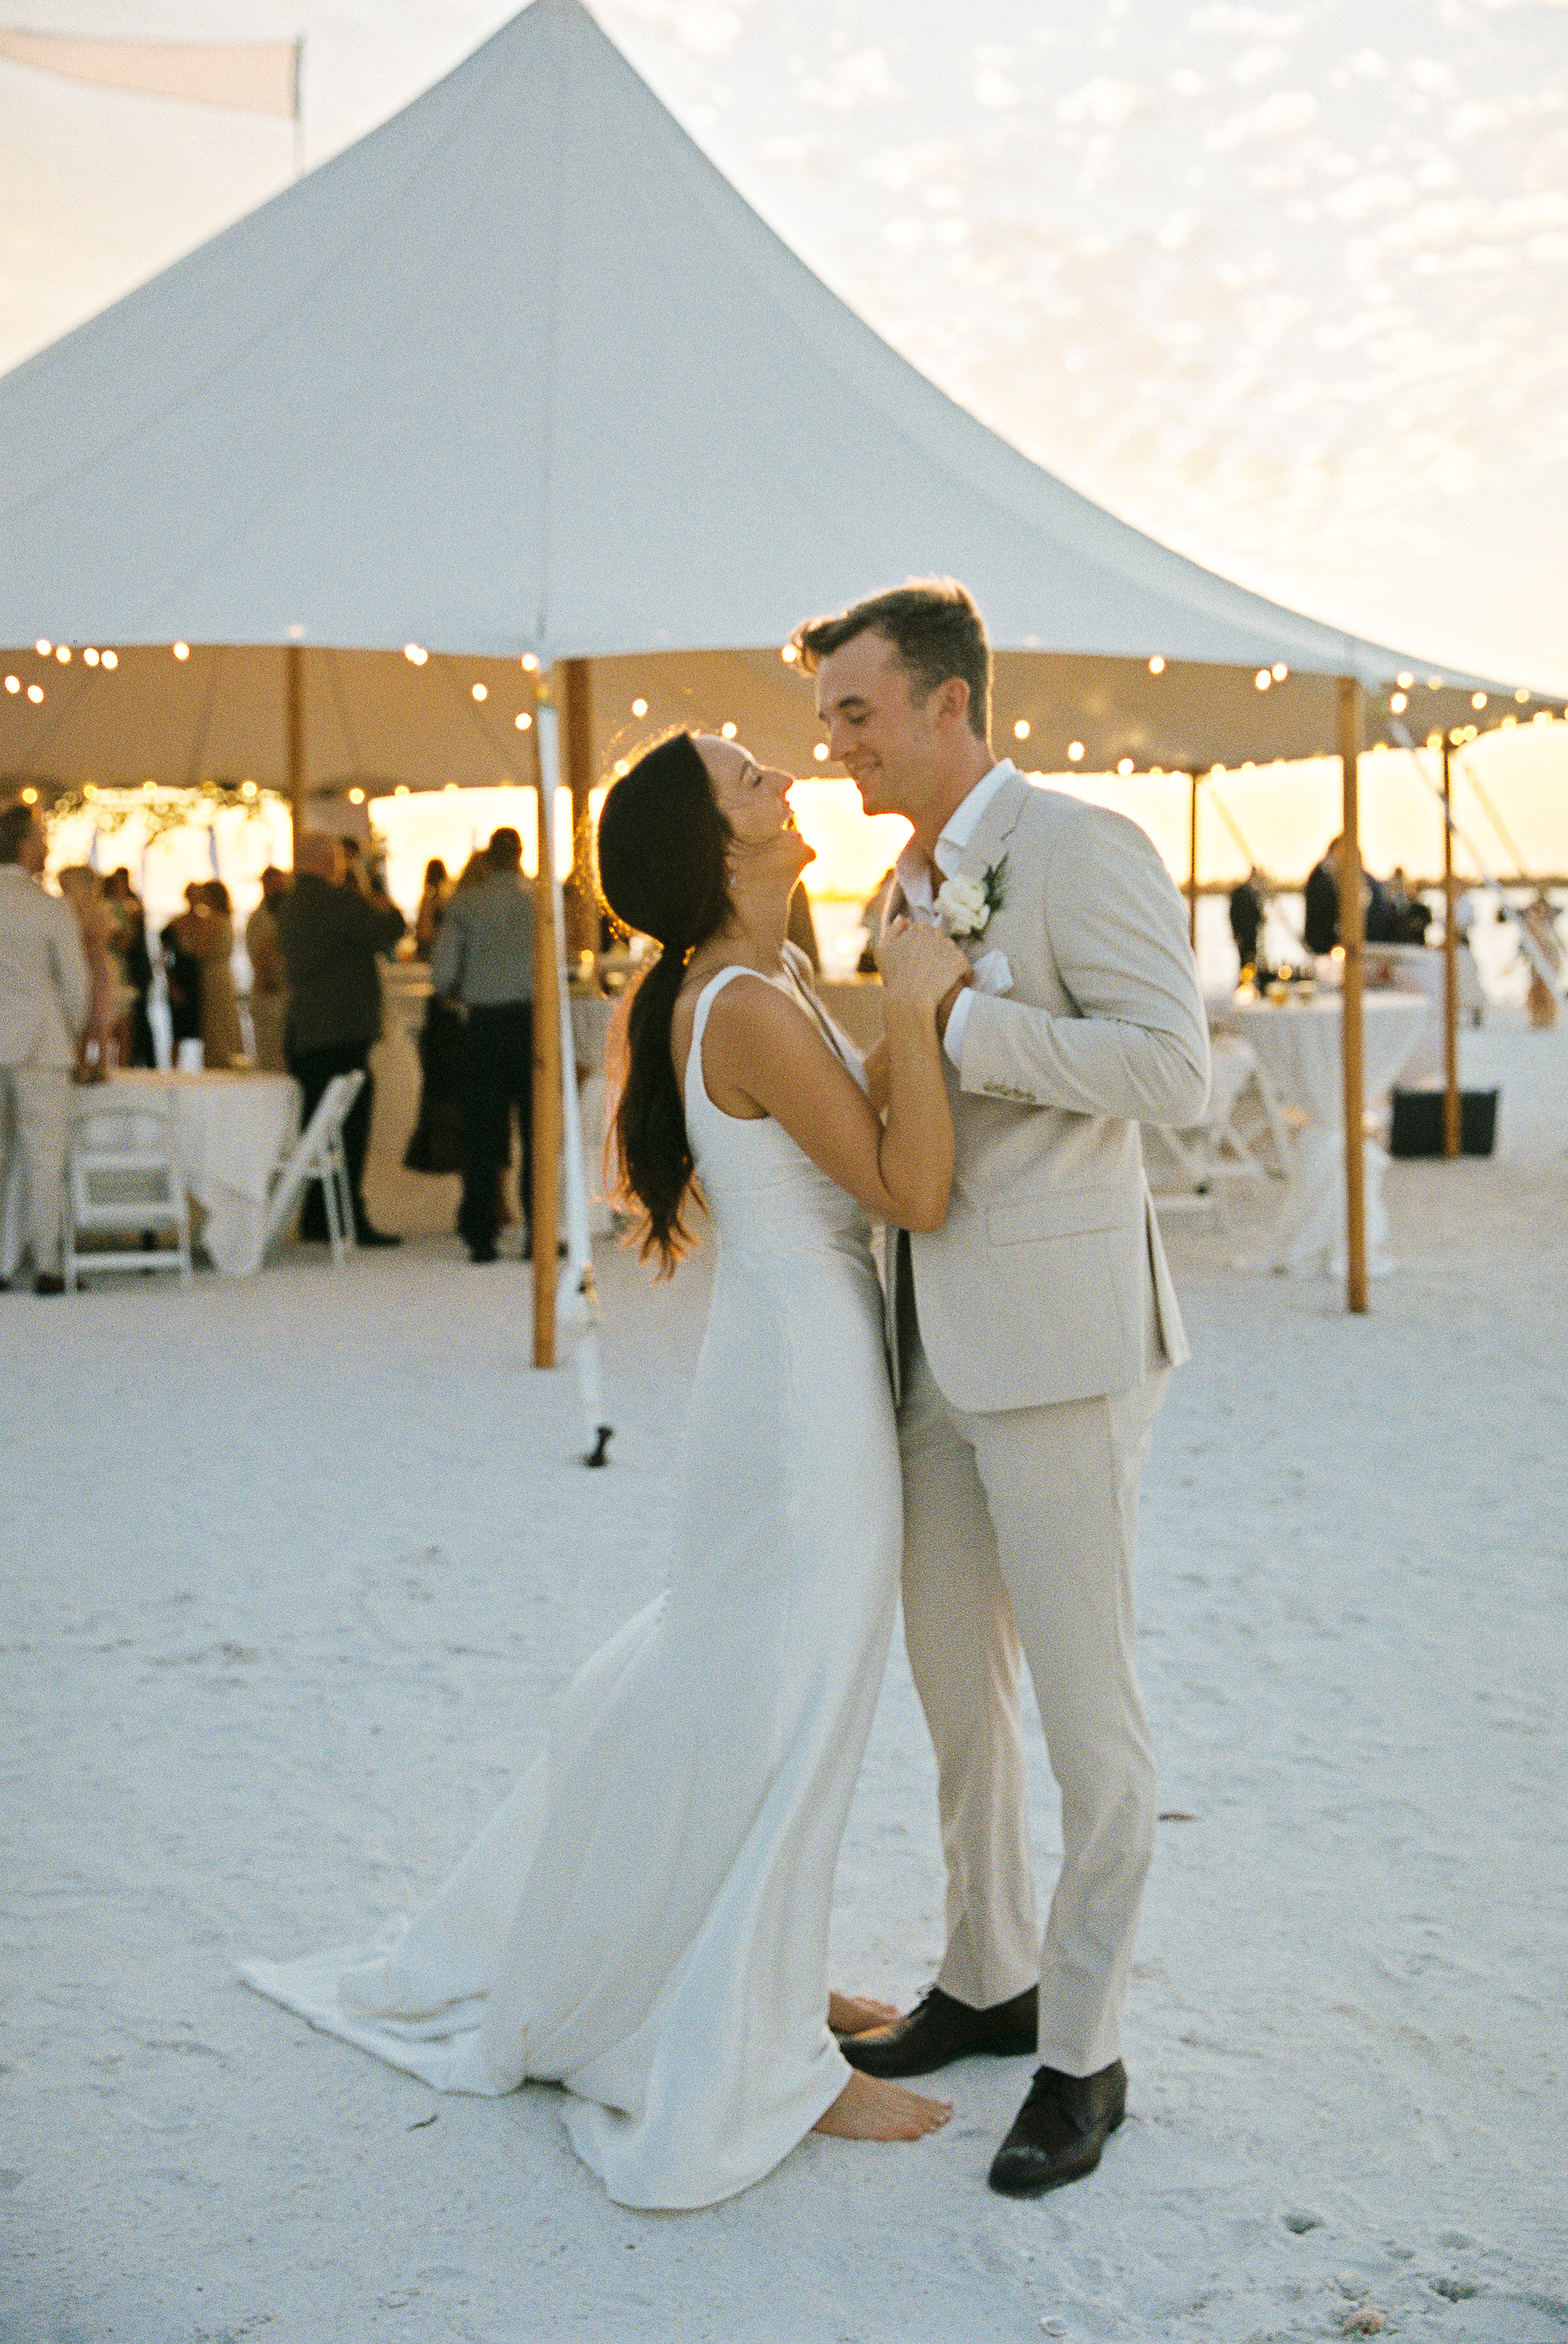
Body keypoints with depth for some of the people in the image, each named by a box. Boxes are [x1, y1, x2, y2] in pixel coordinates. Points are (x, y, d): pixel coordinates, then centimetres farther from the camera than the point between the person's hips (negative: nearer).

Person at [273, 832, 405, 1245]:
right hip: (342, 1032, -9)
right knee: (349, 1129, -5)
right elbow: (387, 931, -13)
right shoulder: (337, 901, -13)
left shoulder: (287, 905, 14)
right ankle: (349, 1218, -4)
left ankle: (316, 1218, 16)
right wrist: (388, 908, 9)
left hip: (303, 1032, 9)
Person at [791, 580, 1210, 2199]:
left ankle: (1081, 2055, 14)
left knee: (1083, 1697, 1)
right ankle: (990, 1978, 34)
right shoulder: (907, 890, 16)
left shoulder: (1083, 850, -10)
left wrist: (949, 1019, -20)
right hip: (934, 1343, 9)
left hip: (1059, 1340, -9)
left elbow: (1173, 1070, -21)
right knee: (952, 1682, 16)